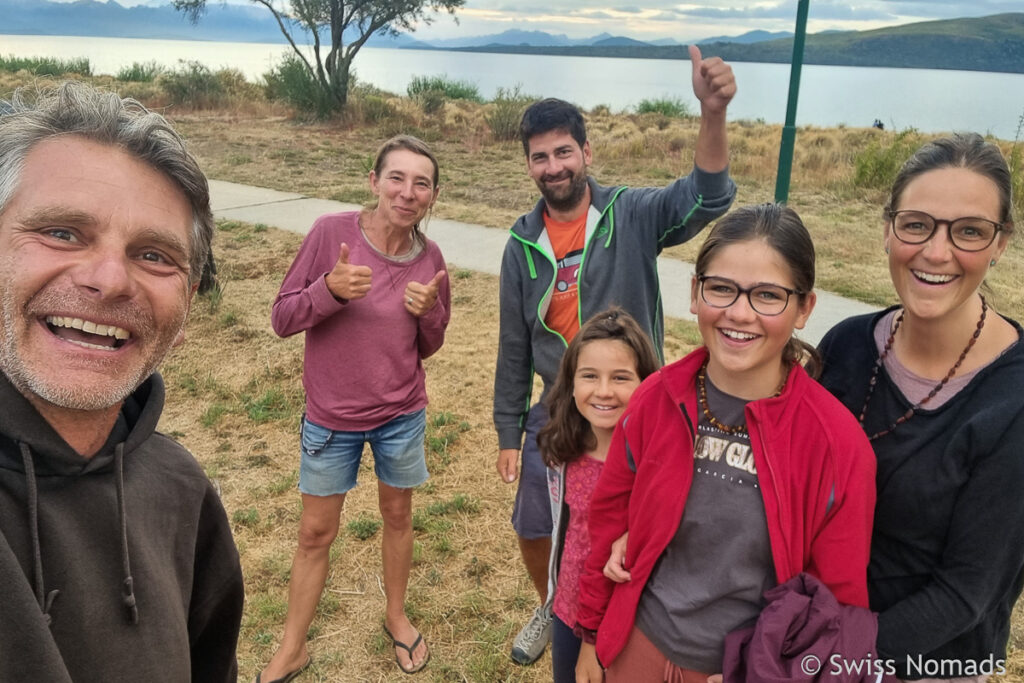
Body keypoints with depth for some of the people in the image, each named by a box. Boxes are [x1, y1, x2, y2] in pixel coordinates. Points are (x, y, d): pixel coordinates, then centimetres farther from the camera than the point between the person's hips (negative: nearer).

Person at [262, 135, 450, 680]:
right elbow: (282, 319, -12)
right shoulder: (330, 232, -16)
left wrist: (428, 311, -19)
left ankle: (396, 617, 45)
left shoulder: (430, 259, -9)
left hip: (402, 415, 2)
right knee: (315, 534, 12)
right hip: (330, 417, -1)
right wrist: (330, 289, -31)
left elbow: (427, 348, 2)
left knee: (397, 514, 19)